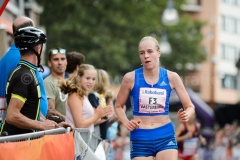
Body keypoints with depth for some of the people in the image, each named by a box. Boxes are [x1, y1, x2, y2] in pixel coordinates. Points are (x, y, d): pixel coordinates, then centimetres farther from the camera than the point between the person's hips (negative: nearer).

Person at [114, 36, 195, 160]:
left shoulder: (171, 77, -1)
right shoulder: (131, 78, -3)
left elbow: (190, 107, 6)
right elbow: (118, 106, 10)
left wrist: (186, 115, -17)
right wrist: (126, 122, -9)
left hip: (165, 136, 0)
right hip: (140, 138, 0)